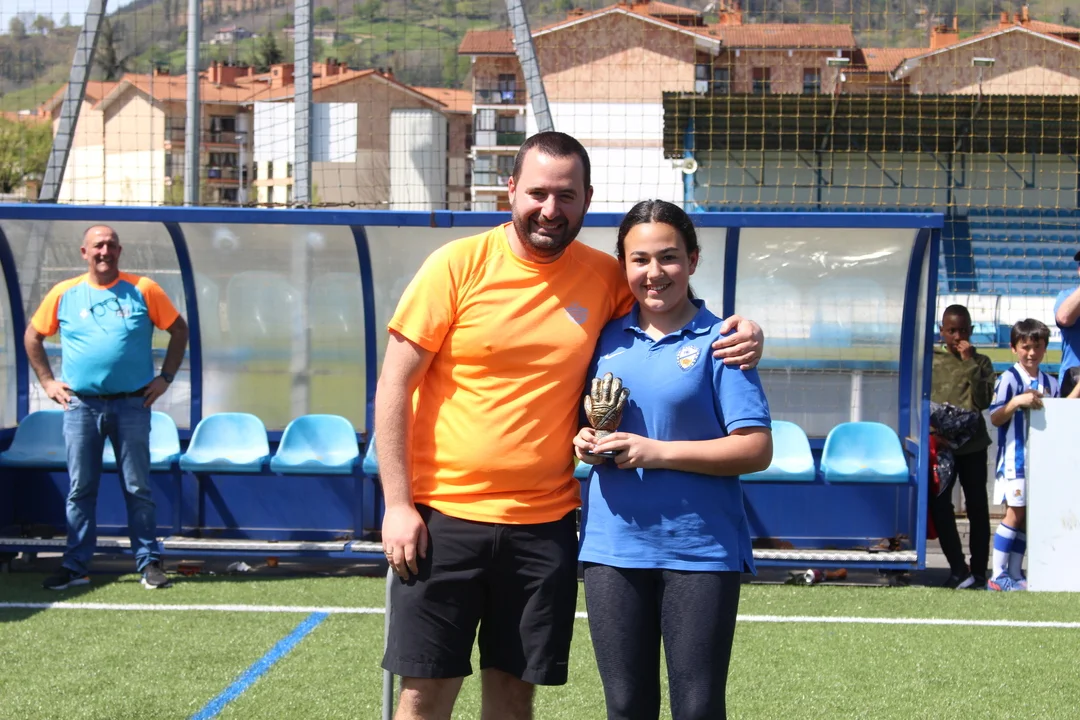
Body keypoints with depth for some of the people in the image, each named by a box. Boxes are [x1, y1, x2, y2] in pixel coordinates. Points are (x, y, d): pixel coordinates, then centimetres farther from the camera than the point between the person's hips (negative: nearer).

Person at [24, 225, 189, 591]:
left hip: (132, 405, -1)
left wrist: (165, 377, 2)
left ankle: (149, 563, 8)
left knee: (138, 489, 2)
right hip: (81, 406, 1)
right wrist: (47, 381, 7)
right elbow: (33, 335, 15)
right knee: (80, 489, 4)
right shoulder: (64, 294, 4)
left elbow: (179, 330, 8)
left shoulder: (143, 290, 0)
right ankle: (75, 566, 9)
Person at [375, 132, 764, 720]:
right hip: (442, 516, -2)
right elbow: (395, 385, -2)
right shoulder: (459, 264, -4)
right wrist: (398, 505, -8)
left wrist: (737, 336, -2)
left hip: (544, 523, 2)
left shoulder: (605, 278, 4)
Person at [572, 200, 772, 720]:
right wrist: (584, 441, -2)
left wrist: (658, 452, -16)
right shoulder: (608, 339, 9)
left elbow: (756, 450, -10)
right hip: (613, 546, 4)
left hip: (700, 552, -4)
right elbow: (584, 422, 22)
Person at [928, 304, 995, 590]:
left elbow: (983, 401, -9)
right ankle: (959, 570, 0)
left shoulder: (980, 363, 4)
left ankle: (978, 571, 10)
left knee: (977, 506, 3)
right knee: (939, 505, -4)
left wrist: (969, 363, -13)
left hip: (972, 443, -1)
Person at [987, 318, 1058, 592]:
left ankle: (1015, 573, 13)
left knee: (1028, 518, 7)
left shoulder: (1050, 383, 12)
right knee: (1015, 515, -7)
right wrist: (1017, 402, -25)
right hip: (1015, 458, -6)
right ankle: (998, 576, -3)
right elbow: (995, 418, -12)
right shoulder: (1009, 379, -5)